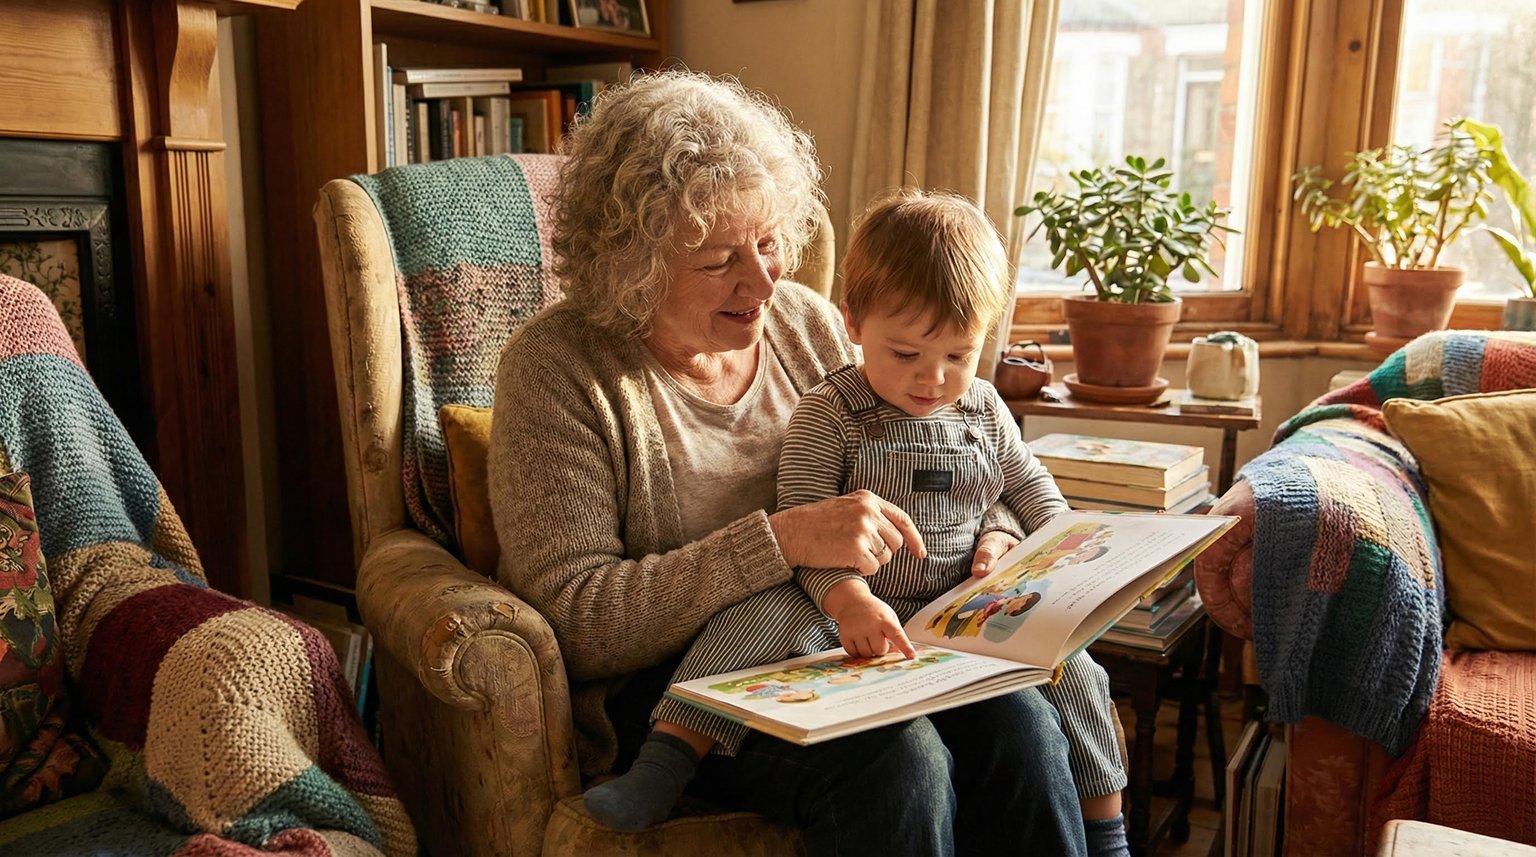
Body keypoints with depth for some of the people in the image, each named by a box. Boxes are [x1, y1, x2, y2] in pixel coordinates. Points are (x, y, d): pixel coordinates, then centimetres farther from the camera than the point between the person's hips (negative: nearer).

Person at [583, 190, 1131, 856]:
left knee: (1073, 672, -10)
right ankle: (665, 764, -28)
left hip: (960, 609, 4)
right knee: (766, 618, -32)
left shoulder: (985, 411, 8)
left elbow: (1029, 484, 25)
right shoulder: (828, 415, -7)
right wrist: (849, 599, -34)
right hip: (845, 608, -4)